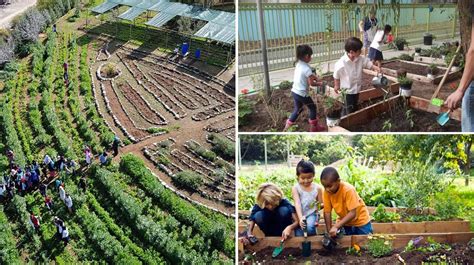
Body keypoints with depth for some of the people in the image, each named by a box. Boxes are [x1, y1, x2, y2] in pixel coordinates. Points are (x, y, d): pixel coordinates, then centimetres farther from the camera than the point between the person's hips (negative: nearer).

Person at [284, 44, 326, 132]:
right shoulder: (307, 68, -22)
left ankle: (287, 127, 24)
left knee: (297, 109, 24)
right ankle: (314, 127, 26)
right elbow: (311, 83, -16)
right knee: (312, 107, 14)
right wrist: (319, 83, 0)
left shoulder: (298, 64, 3)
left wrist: (315, 77, 7)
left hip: (294, 91, 8)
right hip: (302, 94, -8)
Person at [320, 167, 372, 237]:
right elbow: (327, 212, -14)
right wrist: (329, 231, -21)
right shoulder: (326, 192, -17)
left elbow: (352, 213, -33)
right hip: (344, 222, 4)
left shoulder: (348, 190, -31)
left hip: (360, 222, -4)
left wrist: (336, 227, -38)